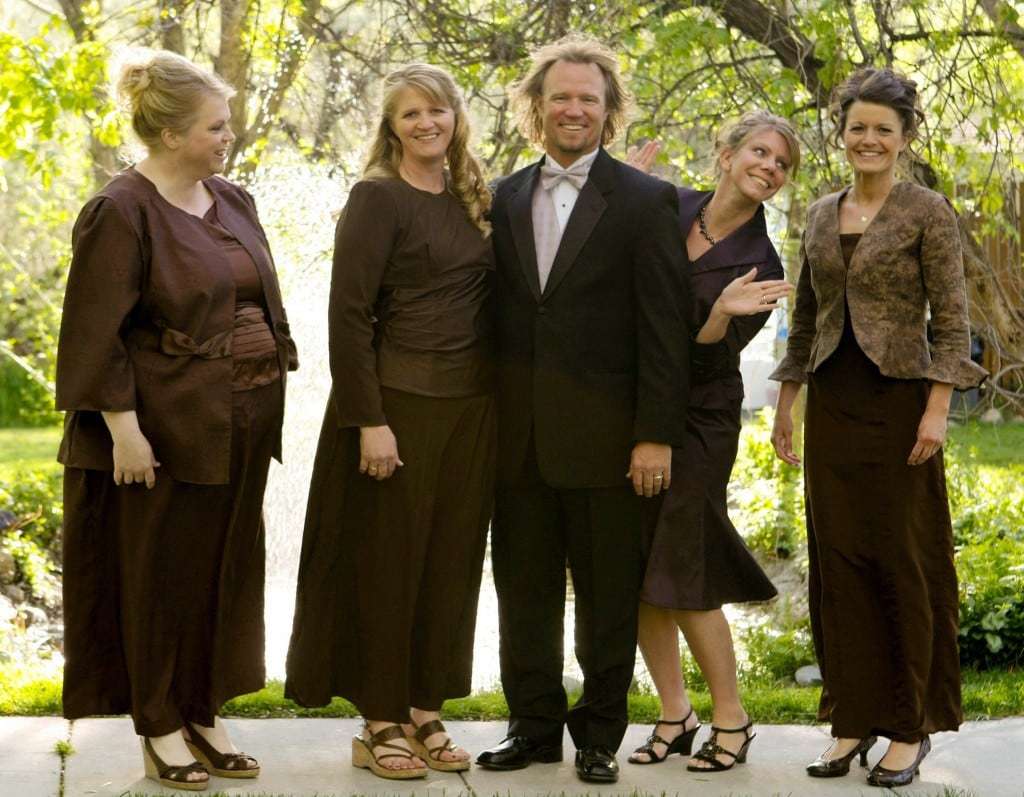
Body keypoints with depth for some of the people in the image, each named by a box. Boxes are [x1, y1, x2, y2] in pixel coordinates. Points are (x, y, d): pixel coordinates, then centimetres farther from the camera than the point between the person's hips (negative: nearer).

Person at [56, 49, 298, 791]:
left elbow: (265, 304, 15)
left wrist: (273, 384, 10)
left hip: (239, 425, 7)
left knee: (227, 570, 12)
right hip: (166, 427, -7)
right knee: (160, 576, 5)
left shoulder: (234, 202, 7)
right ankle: (159, 726, 18)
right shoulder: (123, 212, -13)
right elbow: (97, 332, -15)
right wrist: (124, 429, -19)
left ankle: (203, 714, 24)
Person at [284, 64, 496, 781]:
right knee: (387, 562, 2)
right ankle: (380, 724, 13)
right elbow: (348, 316, -13)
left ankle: (426, 713, 20)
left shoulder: (474, 200, 11)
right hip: (400, 404, -6)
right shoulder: (378, 199, -8)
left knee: (451, 563, 9)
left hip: (472, 409, 6)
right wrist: (369, 421, -17)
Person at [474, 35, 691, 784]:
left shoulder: (646, 201, -2)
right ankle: (535, 726, 23)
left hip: (603, 438, -4)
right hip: (519, 436, 4)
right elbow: (497, 314, 11)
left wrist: (656, 435, -12)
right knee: (524, 590, 11)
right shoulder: (505, 198, 11)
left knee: (608, 599, 6)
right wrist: (486, 420, 5)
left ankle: (600, 735, 18)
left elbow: (664, 328, -6)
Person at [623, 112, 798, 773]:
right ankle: (675, 715, 19)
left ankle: (732, 720, 12)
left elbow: (706, 354, -14)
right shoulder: (667, 209, 2)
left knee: (680, 577, -4)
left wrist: (723, 312, -35)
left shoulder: (762, 265, -7)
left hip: (696, 421, -4)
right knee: (635, 573, 6)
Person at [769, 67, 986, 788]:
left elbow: (951, 320, -8)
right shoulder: (822, 214, 11)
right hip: (832, 403, 5)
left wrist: (937, 410, -16)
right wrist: (786, 403, 15)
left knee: (902, 562, 0)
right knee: (837, 560, 6)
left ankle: (910, 727, 9)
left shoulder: (928, 213, -5)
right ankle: (852, 719, 15)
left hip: (897, 401, -5)